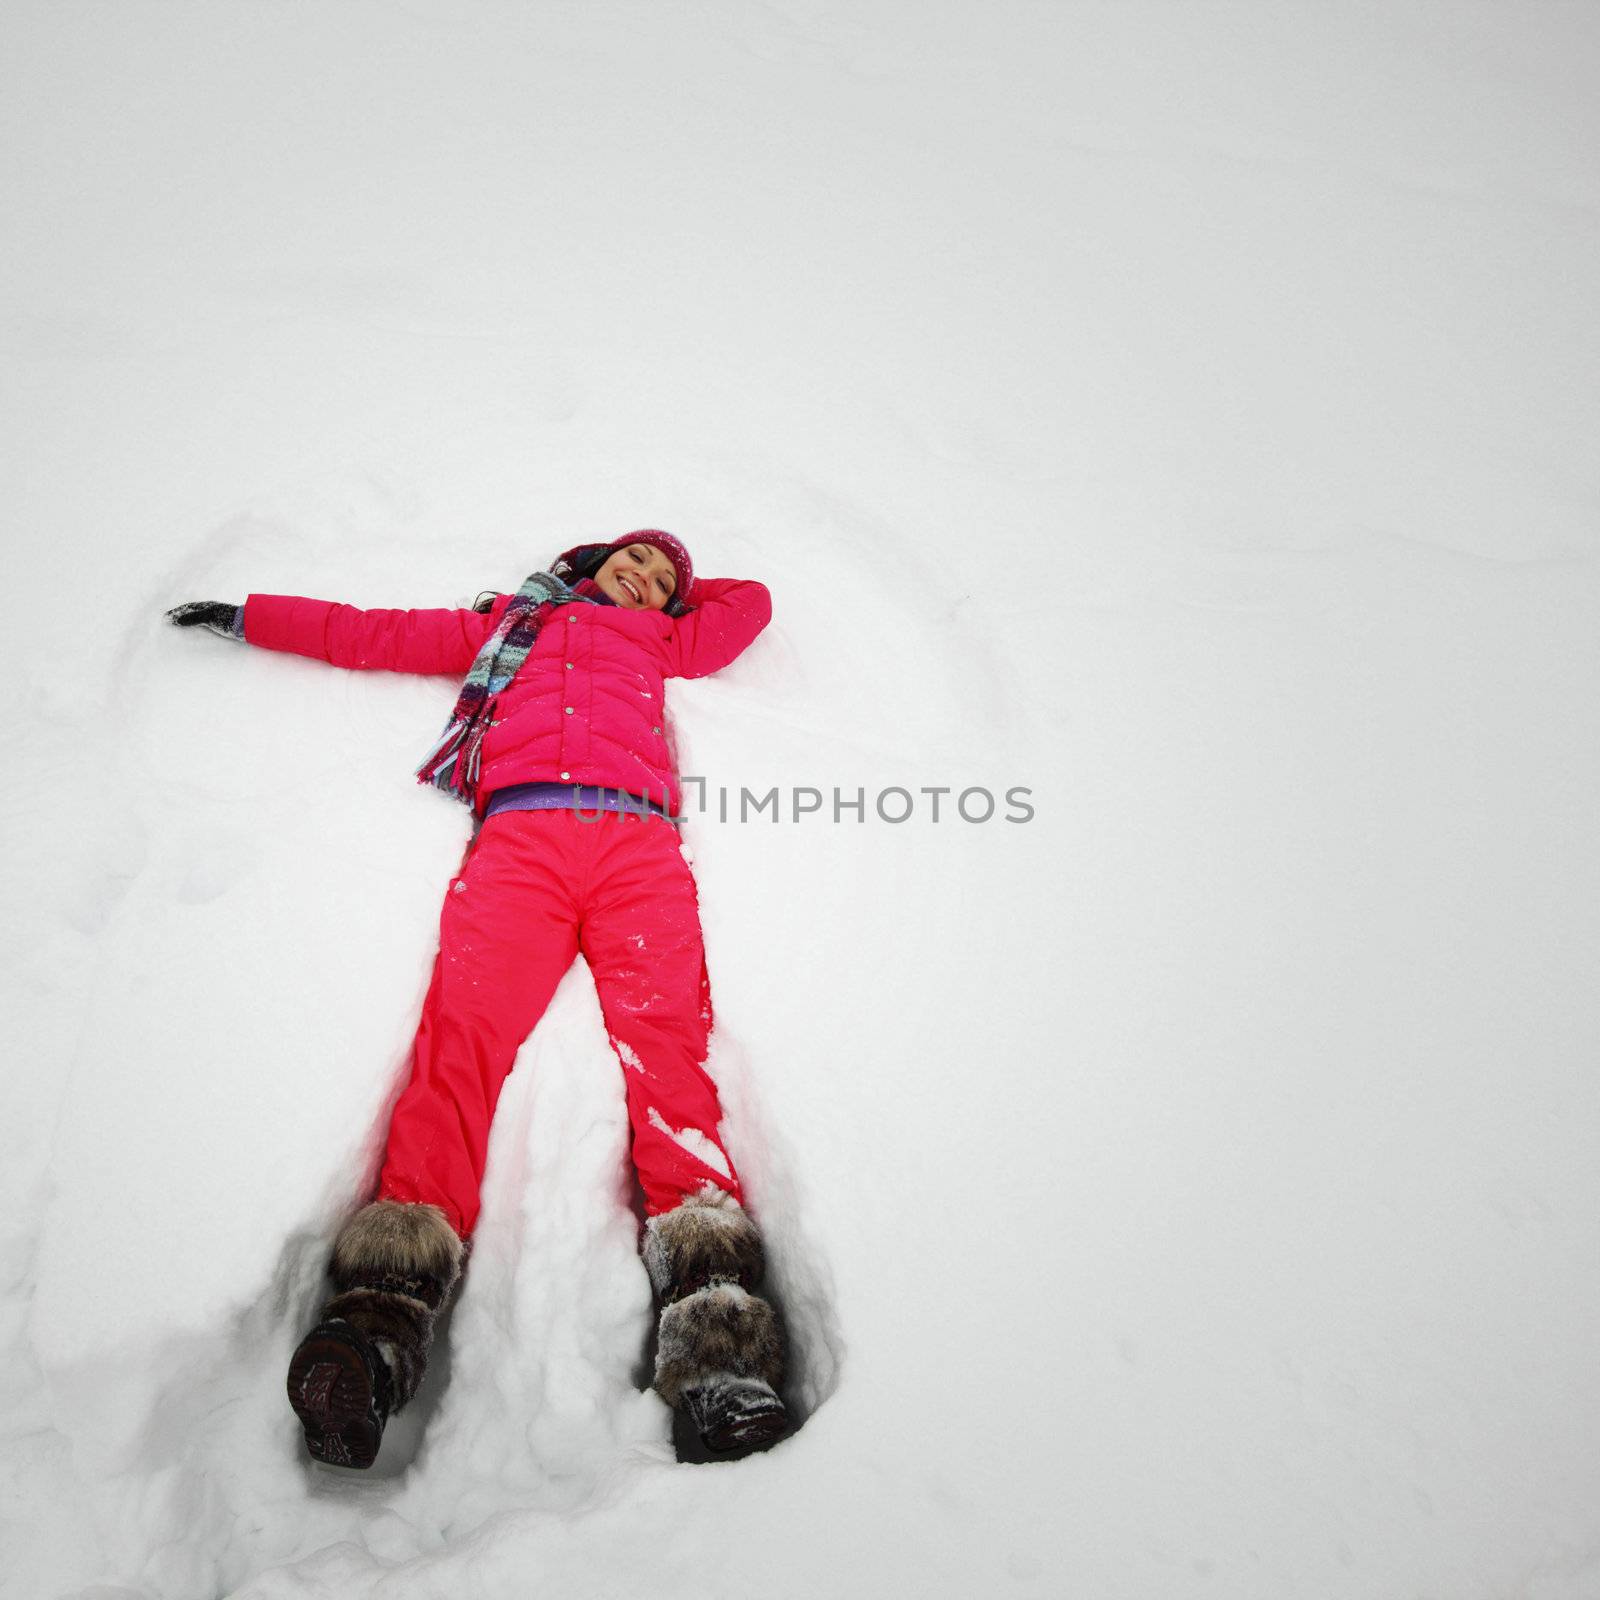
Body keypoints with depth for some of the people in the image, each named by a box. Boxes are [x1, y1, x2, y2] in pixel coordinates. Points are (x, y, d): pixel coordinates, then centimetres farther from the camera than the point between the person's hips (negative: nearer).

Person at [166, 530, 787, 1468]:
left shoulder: (662, 642, 37)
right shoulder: (507, 624, 37)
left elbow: (752, 601, 46)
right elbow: (376, 635, 39)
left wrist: (677, 593, 49)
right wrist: (250, 617, 41)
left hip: (637, 838, 0)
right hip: (521, 831, 0)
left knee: (665, 1043, -24)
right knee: (462, 1032, -25)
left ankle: (717, 1326, -40)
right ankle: (386, 1314, -39)